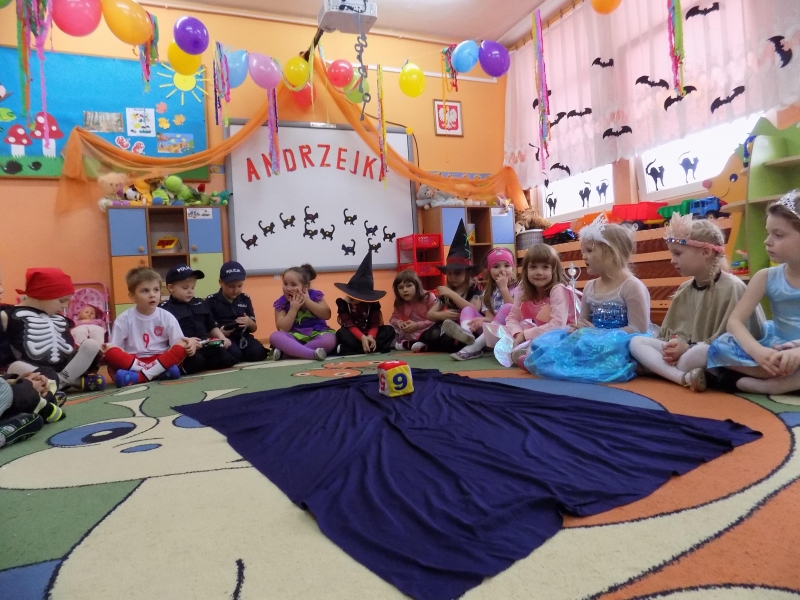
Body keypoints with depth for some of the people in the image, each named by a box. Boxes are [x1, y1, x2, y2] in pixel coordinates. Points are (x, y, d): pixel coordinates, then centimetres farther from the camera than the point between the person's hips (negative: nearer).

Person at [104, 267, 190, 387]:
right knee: (110, 353, -27)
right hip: (131, 362, 0)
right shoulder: (124, 319, 0)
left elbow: (178, 348, -2)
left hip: (162, 361, 0)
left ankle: (138, 377, -31)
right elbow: (113, 349, -2)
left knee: (181, 347, -26)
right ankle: (160, 372, -31)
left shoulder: (167, 317, 1)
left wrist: (185, 344, -24)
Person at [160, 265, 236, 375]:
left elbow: (212, 326, 26)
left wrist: (222, 338, 10)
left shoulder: (200, 304, 20)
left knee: (227, 358, -15)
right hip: (183, 350, -6)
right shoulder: (165, 309, -2)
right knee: (196, 362, -35)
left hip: (204, 346, 6)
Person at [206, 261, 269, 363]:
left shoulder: (245, 299, 11)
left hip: (242, 336, 3)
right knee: (234, 353, -34)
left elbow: (254, 329, 15)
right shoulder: (211, 301, 0)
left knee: (258, 352, -26)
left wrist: (250, 323, -9)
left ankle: (242, 354, 1)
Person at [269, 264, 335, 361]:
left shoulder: (315, 295, -1)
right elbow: (282, 329, -11)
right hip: (295, 337, 1)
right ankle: (312, 354, -42)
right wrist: (293, 309, -18)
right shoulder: (281, 302, -2)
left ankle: (291, 351, -28)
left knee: (330, 339, -34)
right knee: (275, 336, -29)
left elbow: (327, 315, -13)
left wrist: (308, 301, -17)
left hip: (317, 334, 0)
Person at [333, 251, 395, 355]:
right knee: (342, 333, -34)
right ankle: (376, 347, -33)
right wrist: (362, 338, -36)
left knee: (389, 330, -22)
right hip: (353, 335, -3)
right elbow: (349, 325, -19)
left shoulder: (373, 303, -6)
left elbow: (375, 323, -12)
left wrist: (370, 336, -34)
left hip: (369, 334, 3)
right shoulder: (343, 303, -11)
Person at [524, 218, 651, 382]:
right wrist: (577, 329, -8)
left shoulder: (632, 286, -11)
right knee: (549, 341, -10)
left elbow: (638, 329, -17)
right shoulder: (590, 287, 12)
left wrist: (598, 333, -19)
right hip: (595, 342, 8)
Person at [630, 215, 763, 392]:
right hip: (685, 352, 8)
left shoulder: (732, 287, -12)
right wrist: (673, 345, -11)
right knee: (637, 342, -12)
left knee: (696, 355, -41)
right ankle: (685, 377, -30)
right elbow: (672, 331, 12)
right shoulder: (684, 290, 10)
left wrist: (689, 348, -19)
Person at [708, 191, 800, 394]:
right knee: (720, 347, -22)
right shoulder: (766, 277, 2)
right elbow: (735, 321, -7)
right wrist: (757, 351, -27)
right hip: (780, 353, 3)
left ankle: (768, 384, -21)